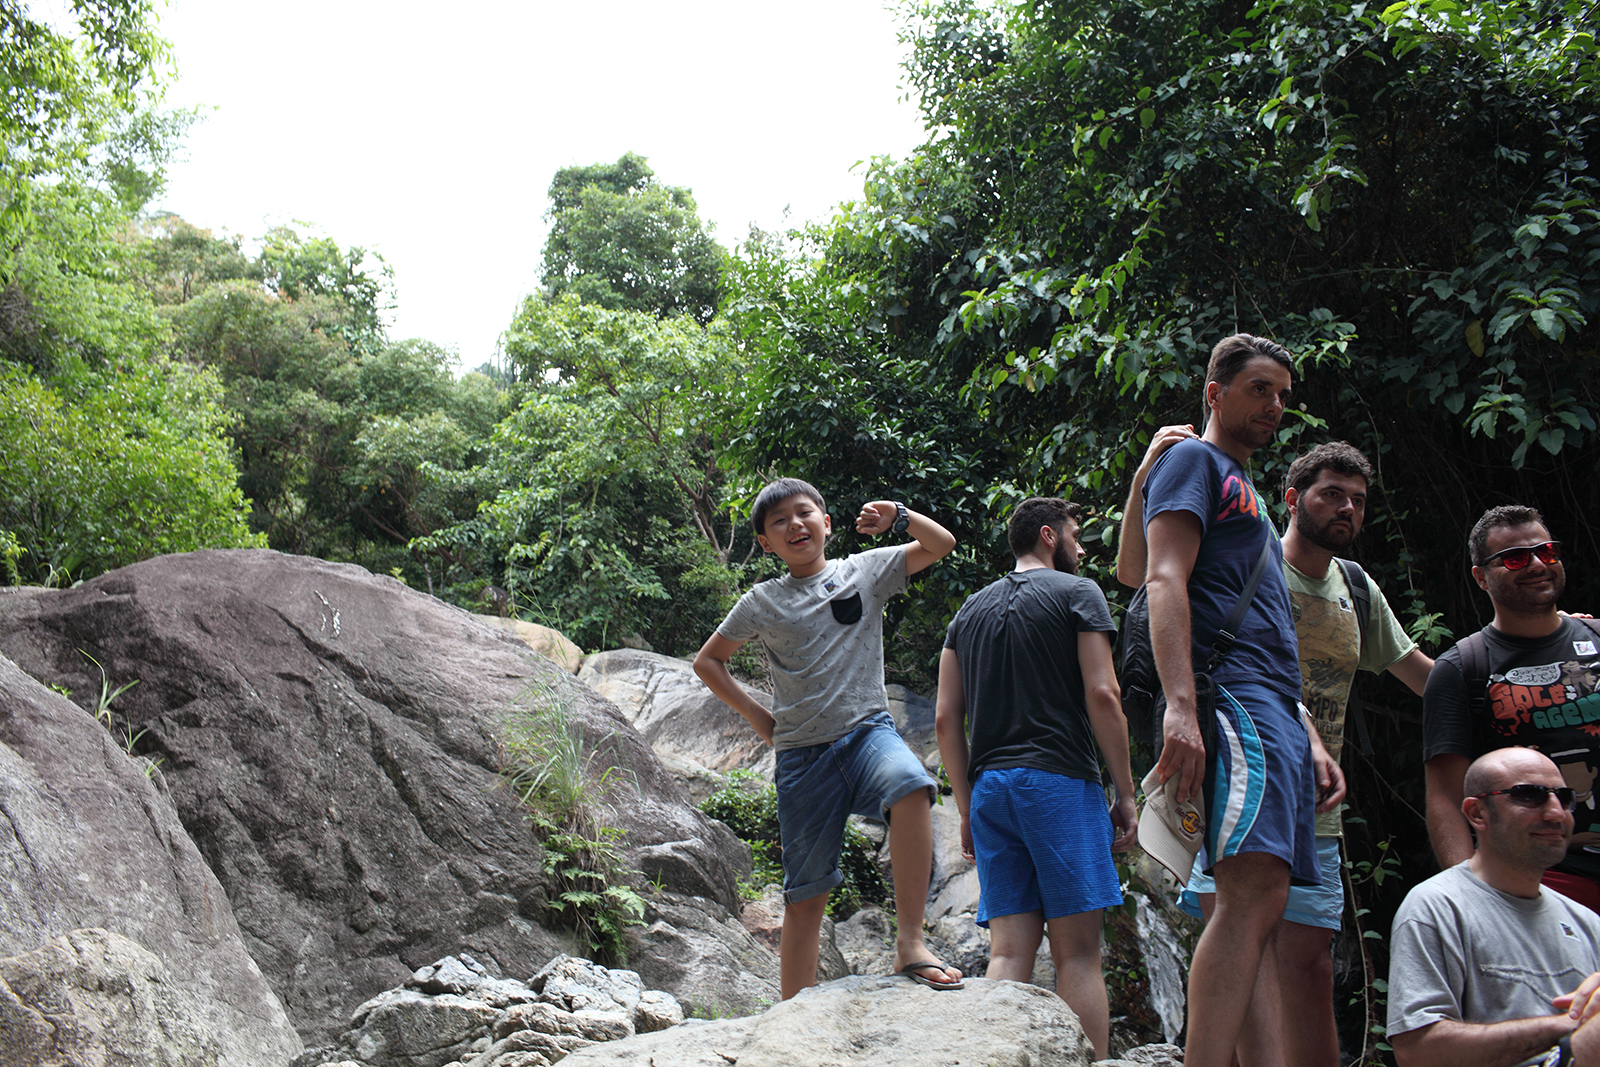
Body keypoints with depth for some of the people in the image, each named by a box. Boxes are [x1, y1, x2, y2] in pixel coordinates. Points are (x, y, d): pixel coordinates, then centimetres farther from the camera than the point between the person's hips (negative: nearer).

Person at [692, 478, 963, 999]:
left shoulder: (865, 571, 7)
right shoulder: (762, 603, 7)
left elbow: (942, 544, 9)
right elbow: (707, 661, 17)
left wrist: (899, 516, -8)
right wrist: (758, 716, 9)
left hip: (868, 730, -1)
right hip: (802, 755, 1)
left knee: (910, 786, -36)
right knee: (805, 895, 3)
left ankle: (910, 942, -28)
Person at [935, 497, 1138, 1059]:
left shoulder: (971, 609, 20)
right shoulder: (1076, 592, 4)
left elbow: (946, 719, 14)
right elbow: (1102, 695, -7)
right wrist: (1125, 793, -3)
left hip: (988, 786, 5)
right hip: (1060, 781, -5)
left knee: (1008, 952, 2)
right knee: (1078, 952, -5)